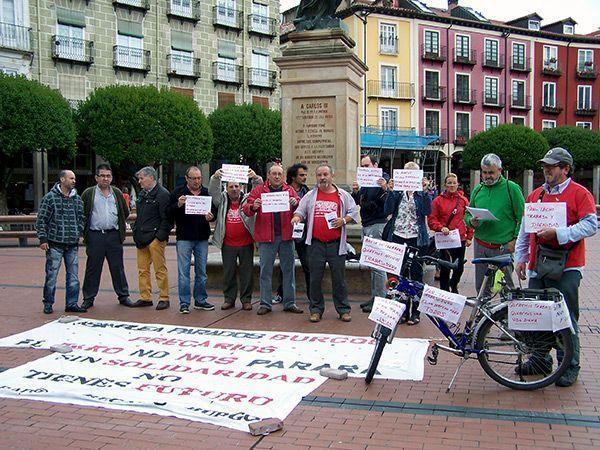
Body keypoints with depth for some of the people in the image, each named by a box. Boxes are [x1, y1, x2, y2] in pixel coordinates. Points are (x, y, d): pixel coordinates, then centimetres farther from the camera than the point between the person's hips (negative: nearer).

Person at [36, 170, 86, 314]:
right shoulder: (50, 197, -4)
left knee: (73, 276, 6)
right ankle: (48, 304, 14)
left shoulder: (77, 198, 10)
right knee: (51, 275, 1)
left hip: (73, 245, 5)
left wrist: (78, 234, 9)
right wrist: (43, 239, -9)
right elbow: (41, 220, -4)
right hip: (55, 244, -4)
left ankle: (71, 304, 15)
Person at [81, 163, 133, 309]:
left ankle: (123, 296, 15)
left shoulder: (117, 193, 10)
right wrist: (85, 231, 2)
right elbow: (81, 214, 5)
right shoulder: (88, 193, 2)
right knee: (93, 269, 4)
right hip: (95, 236, -2)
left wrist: (117, 225, 12)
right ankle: (88, 299, 13)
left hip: (114, 235, 2)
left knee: (118, 267, 7)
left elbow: (125, 212, 18)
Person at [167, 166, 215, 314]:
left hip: (202, 238, 3)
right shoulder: (178, 192, -1)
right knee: (183, 272, -1)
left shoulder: (207, 192, 6)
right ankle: (184, 303, 7)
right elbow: (168, 213, -2)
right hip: (184, 238, -3)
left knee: (201, 271, 10)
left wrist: (211, 217, -9)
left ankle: (201, 300, 21)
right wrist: (178, 205, -21)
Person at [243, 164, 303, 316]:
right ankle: (265, 304, 12)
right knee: (266, 271, 3)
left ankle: (289, 303, 17)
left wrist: (295, 203, -15)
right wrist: (253, 207, -23)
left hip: (286, 235, 2)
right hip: (266, 236, -2)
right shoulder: (258, 190, 5)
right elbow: (246, 210, 0)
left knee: (288, 269, 8)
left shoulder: (290, 190, 10)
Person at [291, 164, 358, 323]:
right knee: (315, 278, 5)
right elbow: (300, 211, 9)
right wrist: (296, 218, -12)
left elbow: (353, 212, 8)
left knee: (339, 278, 4)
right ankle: (316, 309, 16)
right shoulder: (310, 196, 9)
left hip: (336, 244, -1)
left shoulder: (343, 195, 7)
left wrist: (344, 220, -9)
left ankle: (343, 309, 14)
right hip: (316, 244, 1)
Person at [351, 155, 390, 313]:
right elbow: (357, 202, 15)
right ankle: (374, 297, 20)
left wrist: (384, 189, -32)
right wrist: (355, 192, -4)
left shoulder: (383, 179, -8)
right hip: (366, 225, 9)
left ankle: (380, 299, -4)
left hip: (377, 224, -9)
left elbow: (388, 203, -16)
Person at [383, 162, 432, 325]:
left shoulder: (422, 192, 4)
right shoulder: (397, 190, 8)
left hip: (416, 238, -2)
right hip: (398, 237, 2)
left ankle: (415, 312, 11)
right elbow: (388, 210, -5)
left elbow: (427, 211, -11)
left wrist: (425, 191, -17)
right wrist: (391, 191, -13)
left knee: (416, 274, 3)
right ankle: (403, 310, 15)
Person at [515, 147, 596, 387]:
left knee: (566, 318, 0)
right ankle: (540, 360, 24)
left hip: (566, 267, -5)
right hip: (538, 266, 6)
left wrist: (558, 233, -20)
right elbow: (524, 230, 17)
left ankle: (570, 367, 12)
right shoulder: (535, 195, 14)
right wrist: (520, 257, 14)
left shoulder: (579, 193, -3)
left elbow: (591, 225, -13)